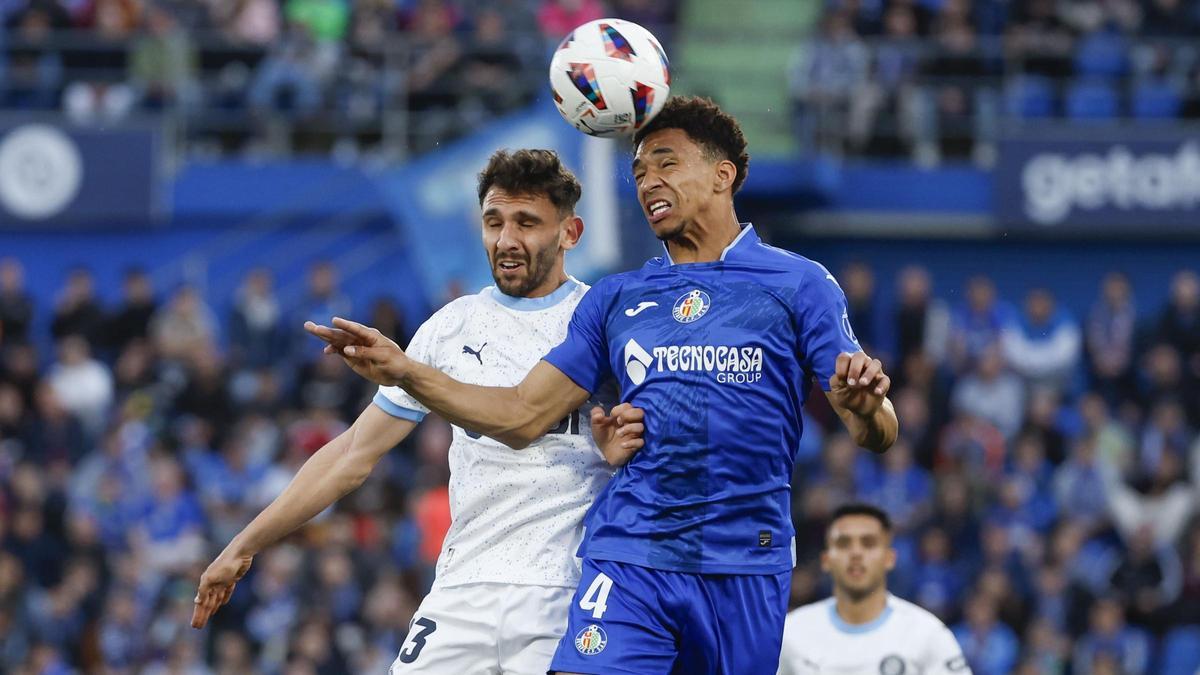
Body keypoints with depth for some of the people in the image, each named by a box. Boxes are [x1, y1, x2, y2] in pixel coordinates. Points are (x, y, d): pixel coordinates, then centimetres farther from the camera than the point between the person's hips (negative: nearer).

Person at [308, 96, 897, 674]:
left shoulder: (799, 284, 3)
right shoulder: (615, 299, 14)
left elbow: (876, 433, -1)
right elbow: (522, 416, 13)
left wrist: (863, 406, -26)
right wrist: (405, 372, 1)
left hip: (744, 566, -2)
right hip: (628, 559, 2)